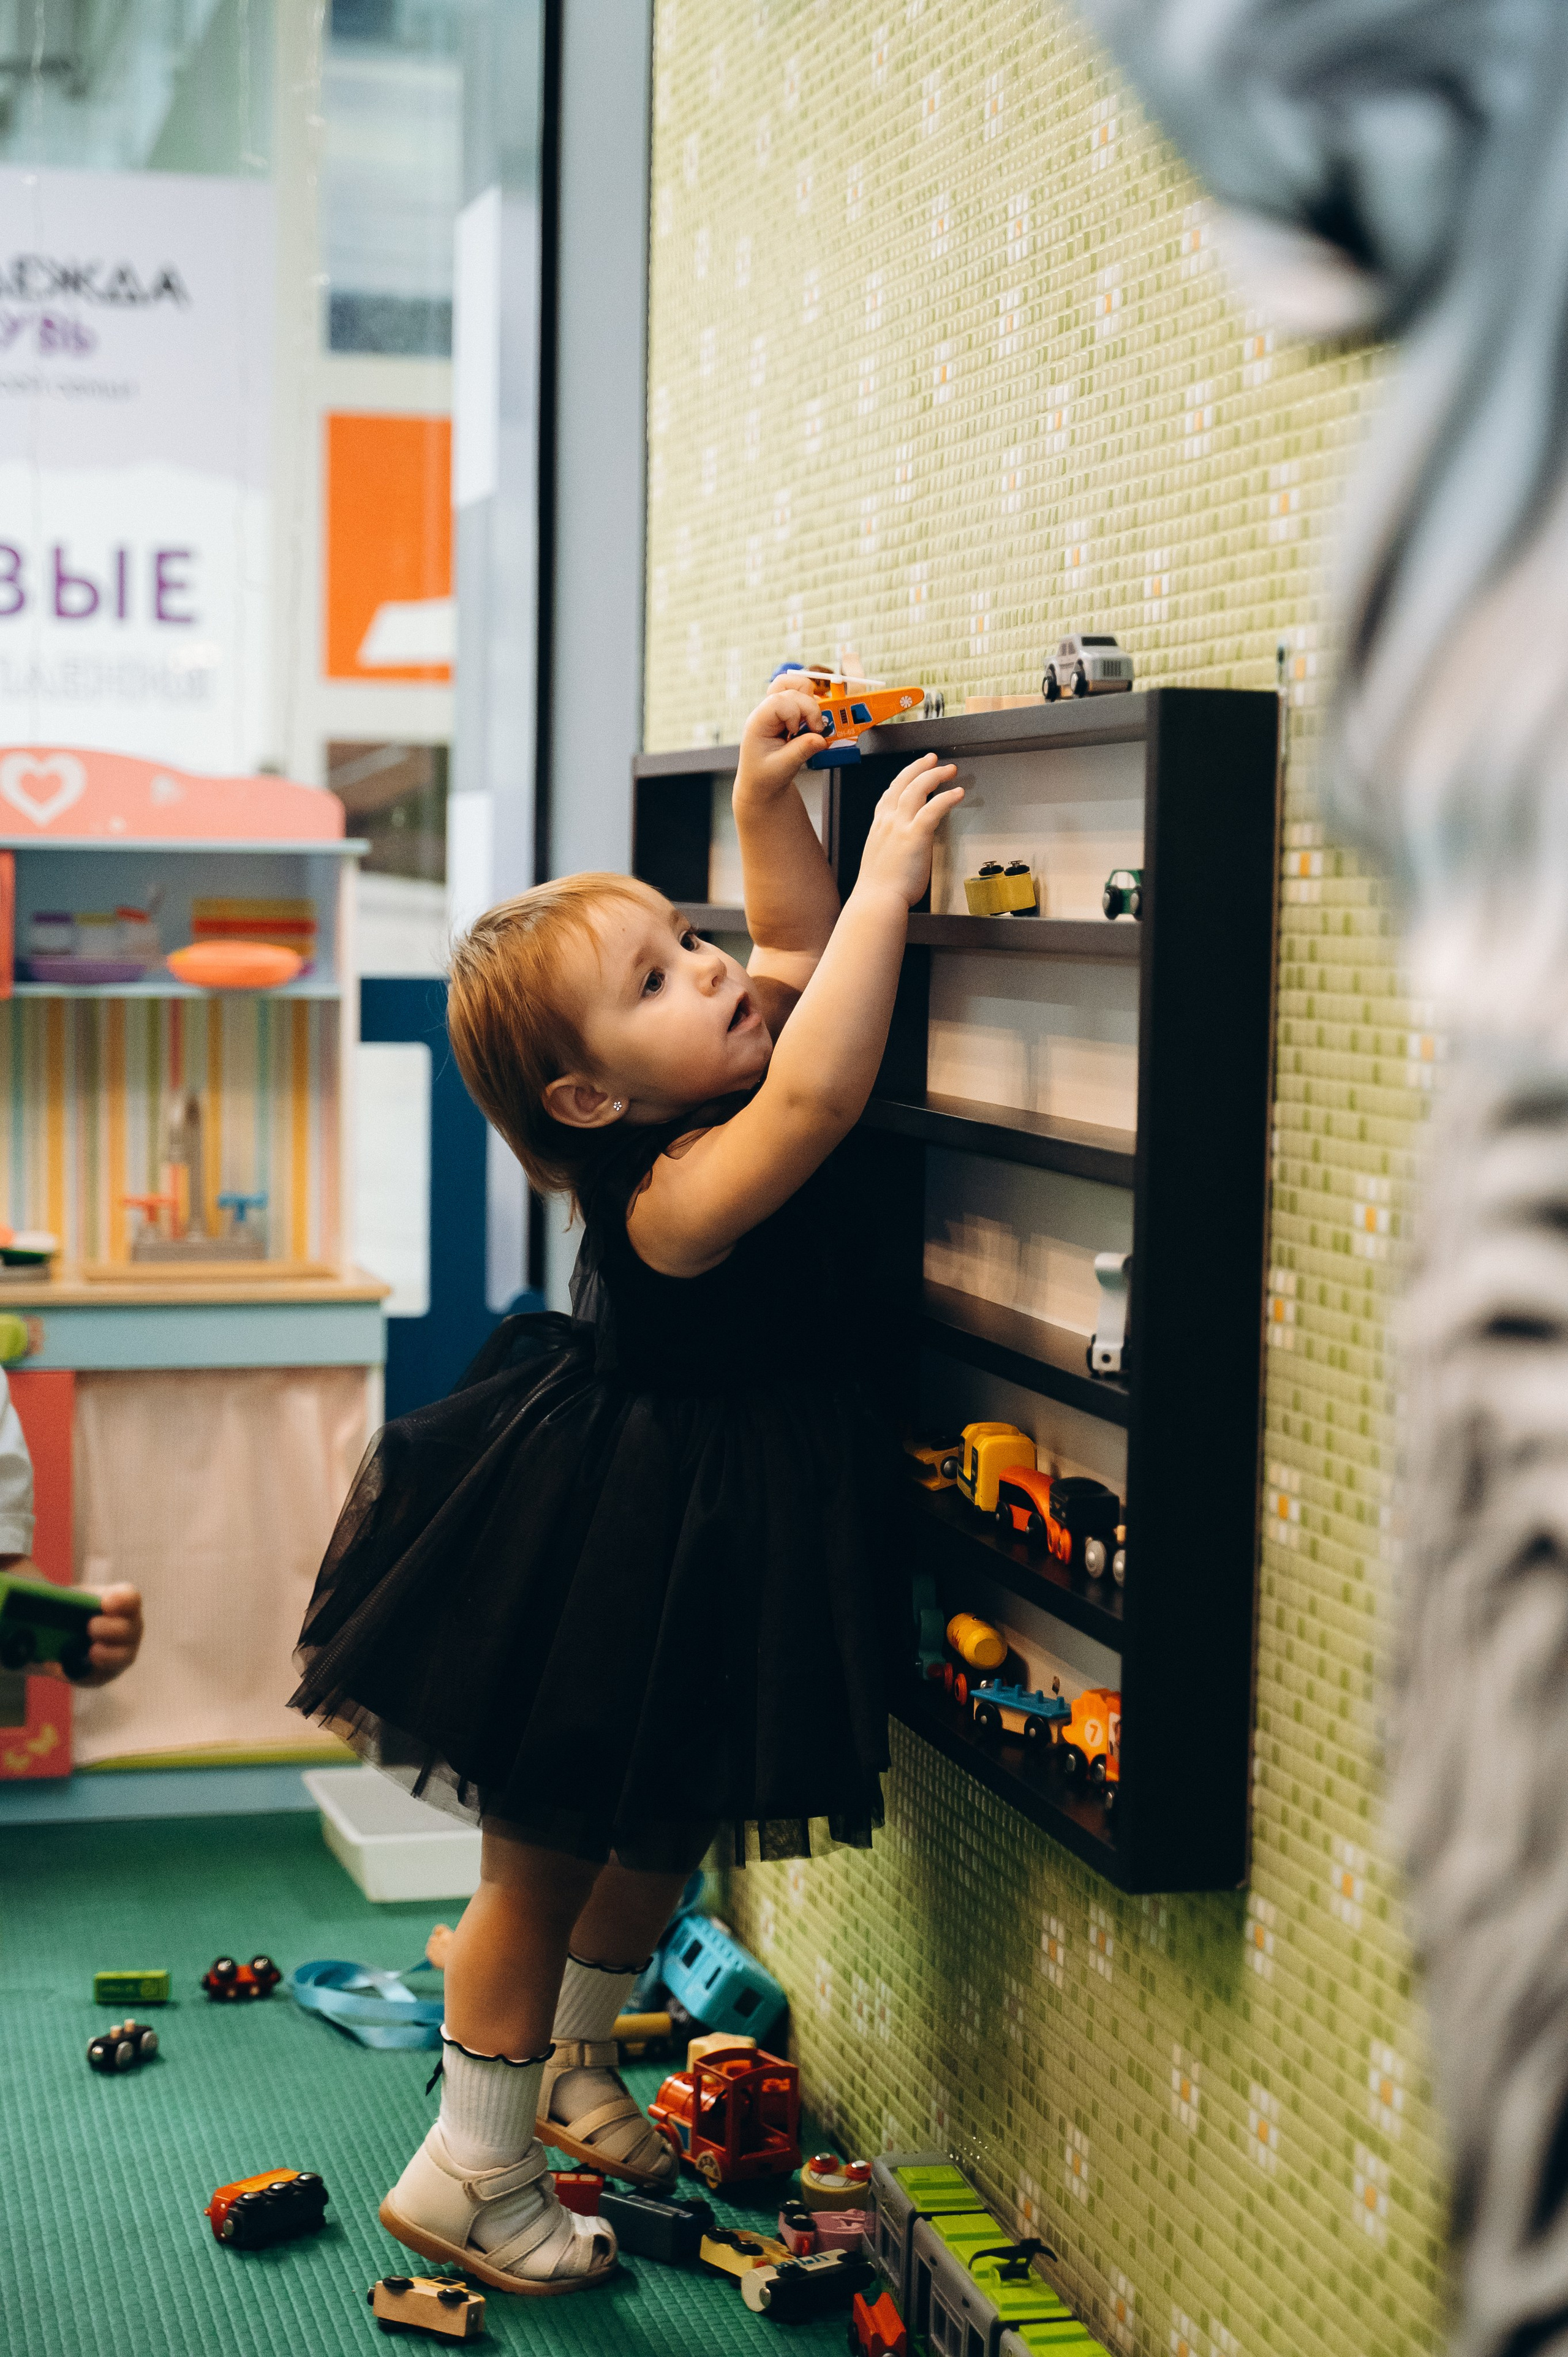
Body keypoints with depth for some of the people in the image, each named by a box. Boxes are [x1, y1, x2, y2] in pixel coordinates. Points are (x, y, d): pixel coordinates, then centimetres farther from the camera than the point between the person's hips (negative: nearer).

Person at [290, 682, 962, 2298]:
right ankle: (470, 2170, 22)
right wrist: (885, 880, -45)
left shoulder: (714, 1090, -6)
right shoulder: (665, 1192, -32)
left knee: (658, 1834, 24)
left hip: (729, 1543, 9)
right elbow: (815, 1093, -49)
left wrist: (767, 798, -8)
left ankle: (565, 2062, 48)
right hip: (615, 1559, -9)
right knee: (550, 1852, 7)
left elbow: (800, 950, 8)